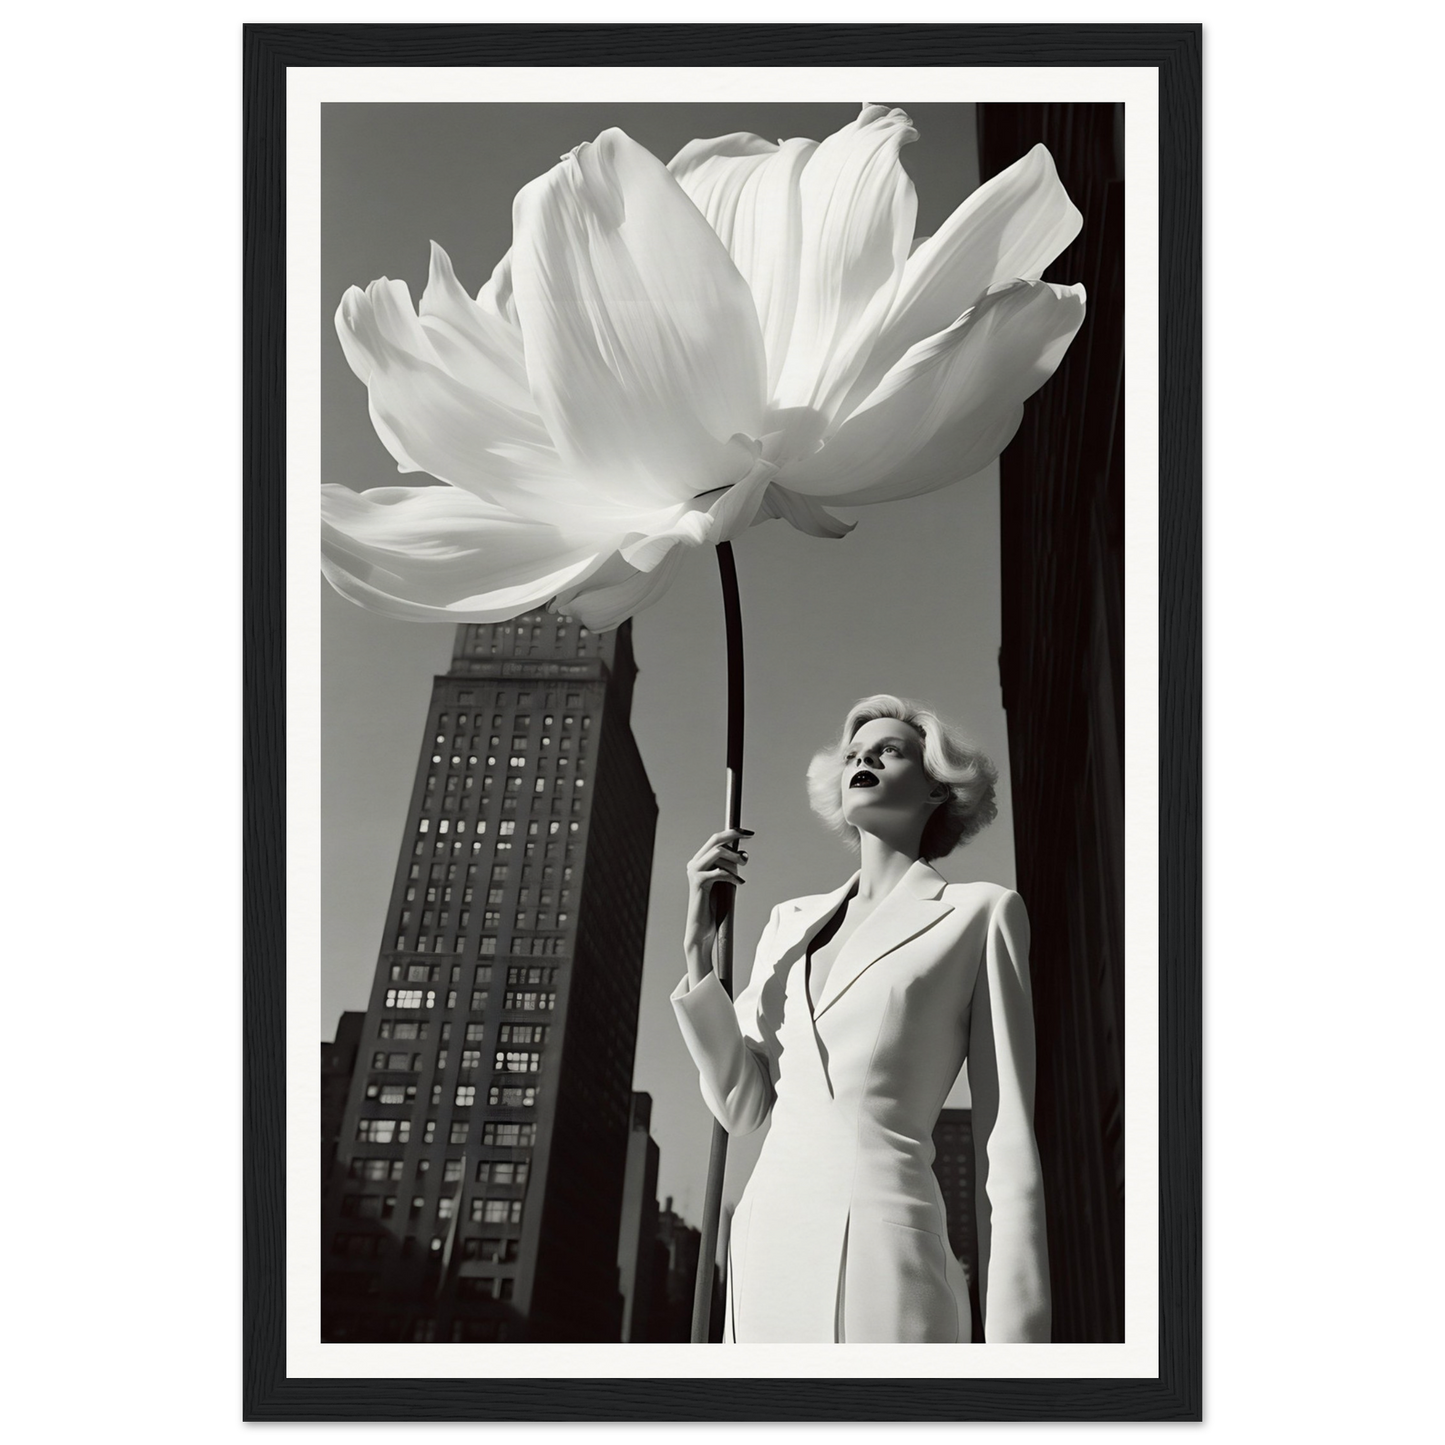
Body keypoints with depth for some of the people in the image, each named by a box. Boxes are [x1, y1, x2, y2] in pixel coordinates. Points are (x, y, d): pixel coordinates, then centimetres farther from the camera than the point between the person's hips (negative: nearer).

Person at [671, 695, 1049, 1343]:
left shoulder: (979, 913, 3)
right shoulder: (791, 921, 17)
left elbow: (1006, 1148, -1)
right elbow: (741, 1104, 11)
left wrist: (1013, 1336, -7)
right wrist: (699, 944, 1)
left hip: (884, 1266, -5)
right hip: (767, 1252, 5)